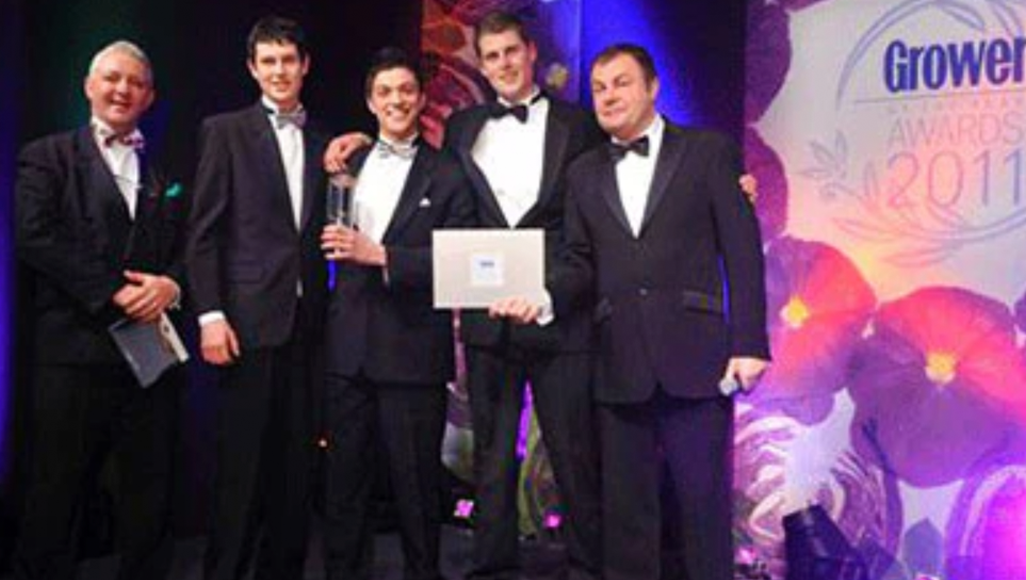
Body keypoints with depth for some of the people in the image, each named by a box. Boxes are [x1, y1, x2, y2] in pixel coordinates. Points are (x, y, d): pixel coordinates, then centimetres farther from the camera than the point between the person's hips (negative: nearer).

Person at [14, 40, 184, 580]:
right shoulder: (47, 156, 6)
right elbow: (35, 239, -7)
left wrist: (170, 284, -11)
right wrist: (113, 292, -14)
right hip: (74, 352, -3)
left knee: (150, 502, 9)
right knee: (53, 499, 4)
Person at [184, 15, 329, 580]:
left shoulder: (323, 140, 14)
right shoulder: (226, 131, 3)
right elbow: (203, 231, -3)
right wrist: (210, 314, -10)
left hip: (307, 321, 4)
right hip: (249, 318, -4)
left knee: (296, 460, 9)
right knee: (241, 460, 1)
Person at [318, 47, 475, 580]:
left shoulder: (447, 176, 1)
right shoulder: (346, 165, 14)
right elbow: (330, 245, 15)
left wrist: (381, 255, -15)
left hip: (412, 350, -3)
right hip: (348, 349, 4)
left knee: (416, 482, 5)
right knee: (344, 480, 10)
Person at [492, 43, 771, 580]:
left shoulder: (707, 151, 3)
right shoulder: (585, 173, 14)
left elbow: (742, 251, -2)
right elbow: (581, 263, 12)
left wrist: (748, 343, -9)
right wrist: (544, 297, -9)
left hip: (693, 356, -3)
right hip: (619, 363, 3)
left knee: (703, 501, 4)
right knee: (624, 506, 9)